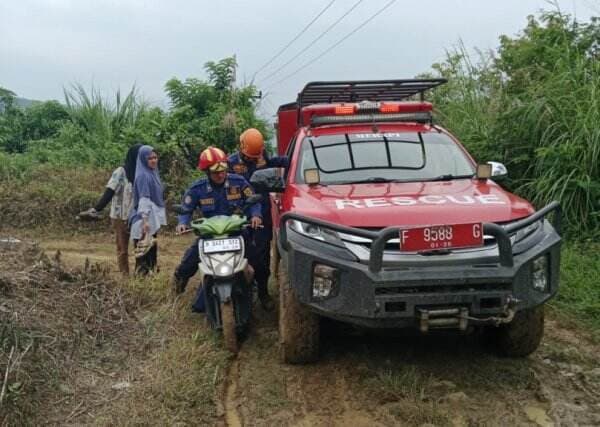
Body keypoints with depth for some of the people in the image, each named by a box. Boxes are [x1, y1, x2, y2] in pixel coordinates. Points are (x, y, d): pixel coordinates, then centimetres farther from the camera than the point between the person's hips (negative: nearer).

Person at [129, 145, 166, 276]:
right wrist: (144, 220, -28)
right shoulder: (143, 175, -14)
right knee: (145, 250, -7)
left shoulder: (152, 173, 14)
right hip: (146, 218, -9)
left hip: (153, 218, 9)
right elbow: (143, 199, -22)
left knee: (151, 250, 14)